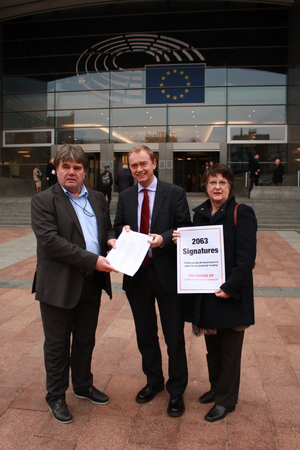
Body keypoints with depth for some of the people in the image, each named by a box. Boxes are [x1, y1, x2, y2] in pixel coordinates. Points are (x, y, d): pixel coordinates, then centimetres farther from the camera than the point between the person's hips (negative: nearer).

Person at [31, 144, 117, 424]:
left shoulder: (97, 199, 10)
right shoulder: (43, 201, -9)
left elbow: (107, 228, 20)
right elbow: (50, 240, -20)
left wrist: (111, 239, -6)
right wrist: (92, 260, -25)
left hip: (91, 284, 5)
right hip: (59, 284, -5)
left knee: (86, 339, 21)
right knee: (57, 343, 11)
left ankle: (83, 386, 42)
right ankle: (56, 397, 31)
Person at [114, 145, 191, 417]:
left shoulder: (175, 193, -5)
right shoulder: (125, 197, 8)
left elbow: (185, 229, -8)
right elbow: (117, 228, 13)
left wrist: (164, 238, -25)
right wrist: (123, 230, -10)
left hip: (167, 274, -4)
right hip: (136, 275, 4)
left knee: (174, 337, 8)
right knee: (145, 335, 20)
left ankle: (176, 391, 29)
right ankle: (154, 381, 42)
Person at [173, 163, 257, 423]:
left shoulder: (242, 214, -9)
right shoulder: (200, 214, 9)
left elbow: (246, 256, -15)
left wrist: (231, 287, -20)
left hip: (231, 294, -5)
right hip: (205, 292, 6)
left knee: (229, 350, 7)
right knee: (213, 346, 19)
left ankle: (226, 401, 24)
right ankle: (216, 387, 39)